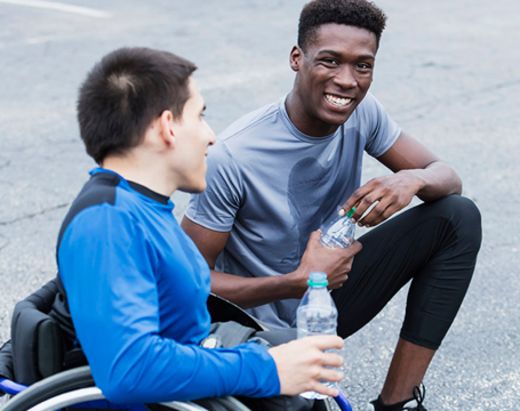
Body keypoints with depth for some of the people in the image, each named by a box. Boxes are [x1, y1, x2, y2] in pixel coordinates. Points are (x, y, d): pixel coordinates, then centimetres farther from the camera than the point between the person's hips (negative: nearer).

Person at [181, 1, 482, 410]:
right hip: (262, 328, -6)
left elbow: (448, 178, -1)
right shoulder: (233, 158, -25)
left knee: (458, 217, -9)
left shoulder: (362, 111, -9)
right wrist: (298, 282, -29)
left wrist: (414, 179, -26)